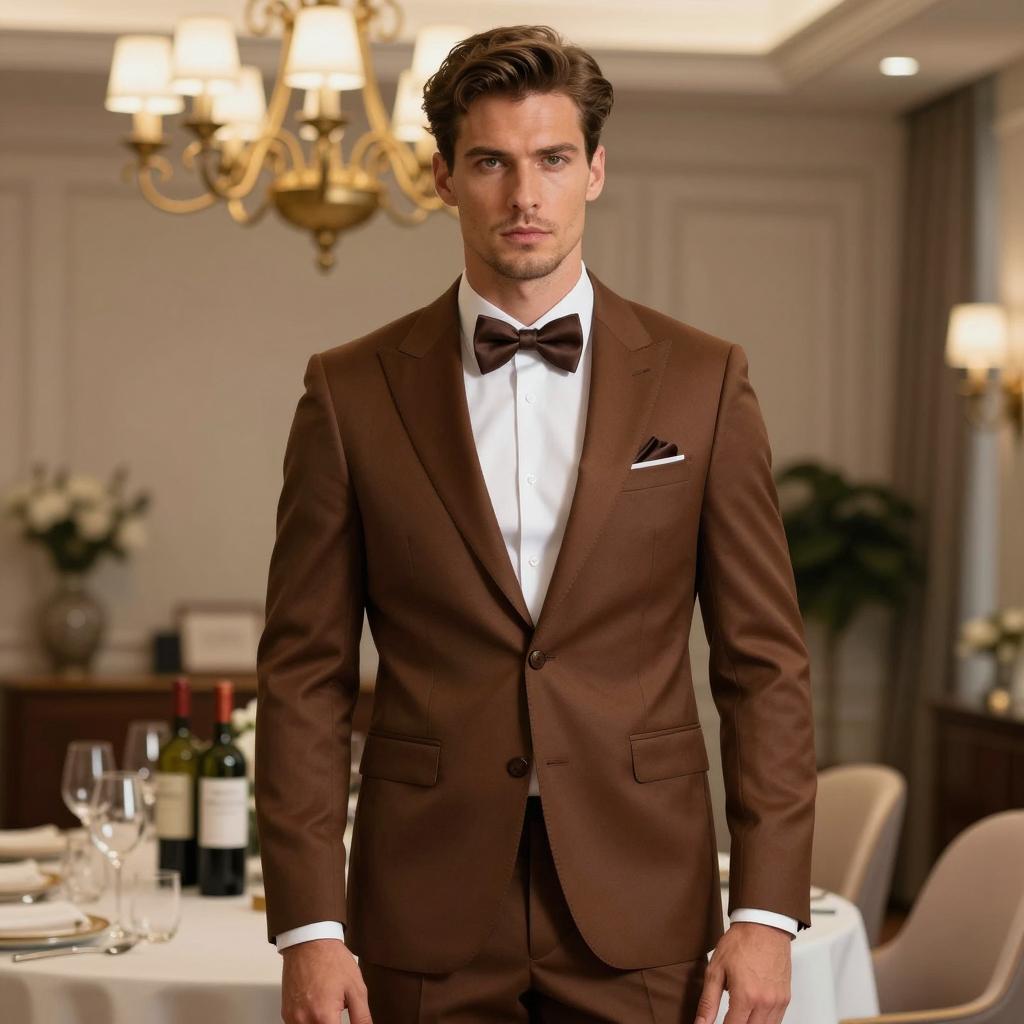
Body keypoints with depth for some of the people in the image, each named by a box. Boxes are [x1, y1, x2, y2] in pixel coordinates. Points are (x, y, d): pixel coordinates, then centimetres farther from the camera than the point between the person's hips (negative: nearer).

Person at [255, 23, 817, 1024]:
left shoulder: (702, 380, 3)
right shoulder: (351, 391, 2)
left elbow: (764, 661, 2)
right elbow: (305, 672, 2)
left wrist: (766, 910, -4)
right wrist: (308, 924, -5)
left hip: (641, 912, 0)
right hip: (427, 918, 0)